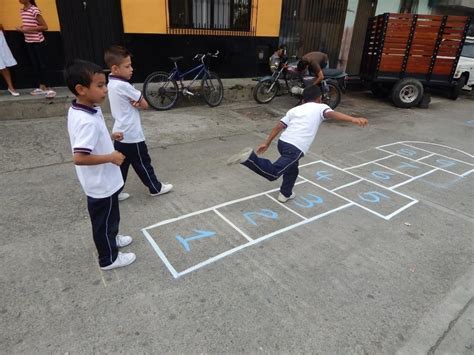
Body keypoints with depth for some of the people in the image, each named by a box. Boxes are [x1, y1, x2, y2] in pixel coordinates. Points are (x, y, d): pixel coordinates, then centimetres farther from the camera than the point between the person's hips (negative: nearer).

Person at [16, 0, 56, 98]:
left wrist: (29, 29, -20)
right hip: (29, 42, 8)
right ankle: (41, 87, 17)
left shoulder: (35, 10, -12)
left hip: (38, 42, -8)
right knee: (35, 65, 9)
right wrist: (22, 28, 1)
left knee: (42, 65, -7)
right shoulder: (22, 11, 10)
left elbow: (45, 27, -15)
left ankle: (48, 89, -5)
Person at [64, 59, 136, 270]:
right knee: (104, 220, 11)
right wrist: (111, 157, -25)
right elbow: (79, 158, -35)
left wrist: (109, 138, 15)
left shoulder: (78, 110, 0)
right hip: (101, 184, -9)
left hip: (102, 181, 9)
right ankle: (109, 259, 31)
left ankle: (111, 239, 52)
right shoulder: (87, 121, -31)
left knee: (109, 217, 29)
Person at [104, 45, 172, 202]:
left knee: (121, 165, 15)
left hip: (120, 134, 9)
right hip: (132, 136, -9)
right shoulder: (123, 86, -21)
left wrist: (134, 102, -14)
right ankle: (155, 188, 24)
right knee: (143, 164, 8)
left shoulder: (112, 83, 8)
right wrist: (138, 102, 2)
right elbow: (145, 105, -14)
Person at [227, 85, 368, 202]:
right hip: (295, 148, -7)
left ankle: (285, 194, 42)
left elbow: (279, 126, 19)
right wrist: (353, 119, -24)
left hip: (283, 142, 8)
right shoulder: (320, 107, 11)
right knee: (272, 173, -11)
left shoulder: (294, 109, 25)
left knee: (292, 169, 30)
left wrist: (266, 143, 22)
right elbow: (332, 114, -11)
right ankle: (249, 157, -27)